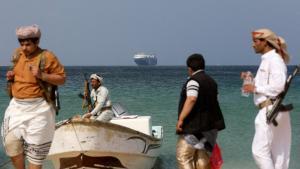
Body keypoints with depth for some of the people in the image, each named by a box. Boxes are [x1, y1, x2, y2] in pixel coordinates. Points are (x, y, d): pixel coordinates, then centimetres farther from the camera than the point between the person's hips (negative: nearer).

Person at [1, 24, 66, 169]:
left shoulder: (47, 57, -11)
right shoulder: (18, 54, 7)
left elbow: (62, 78, -8)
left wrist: (42, 75, -22)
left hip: (38, 109, -5)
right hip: (16, 106, 5)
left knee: (35, 148, 3)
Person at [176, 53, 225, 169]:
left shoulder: (193, 81, -11)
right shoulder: (211, 81, 16)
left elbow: (191, 99, -26)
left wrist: (181, 119, -27)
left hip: (193, 126, -9)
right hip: (209, 126, 9)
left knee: (183, 156, -7)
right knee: (202, 156, 13)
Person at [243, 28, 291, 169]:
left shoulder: (274, 59, -10)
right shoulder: (267, 60, 18)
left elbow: (278, 86, -20)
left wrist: (255, 88, -13)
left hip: (271, 109, -10)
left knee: (259, 150, -11)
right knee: (278, 152, 9)